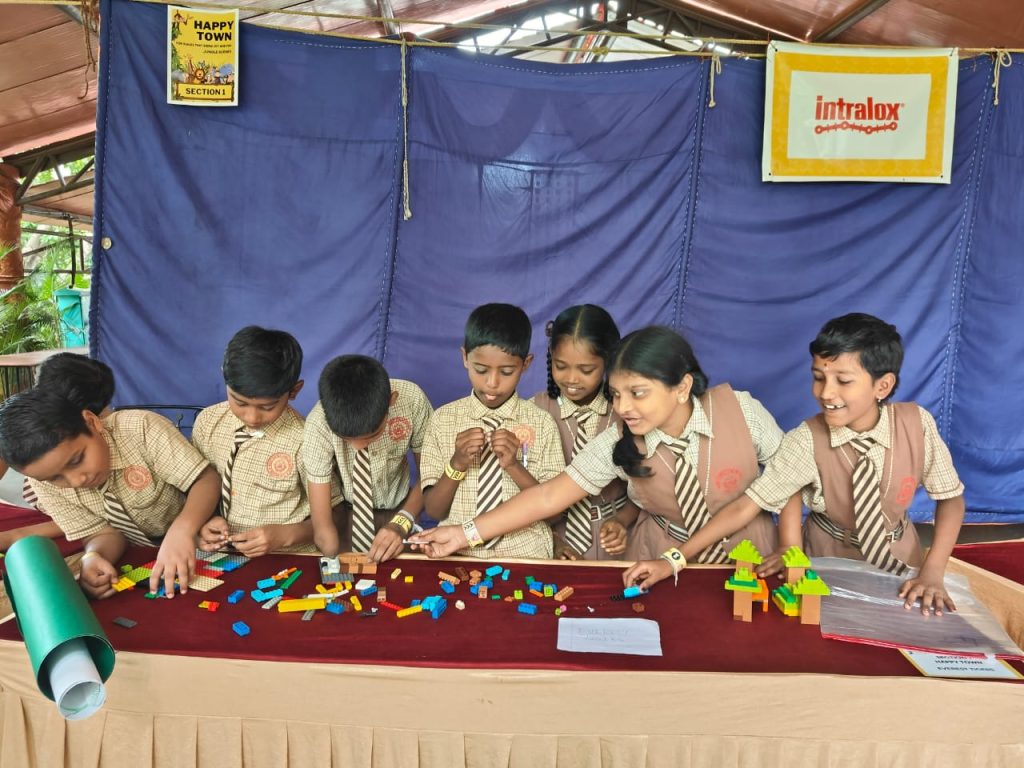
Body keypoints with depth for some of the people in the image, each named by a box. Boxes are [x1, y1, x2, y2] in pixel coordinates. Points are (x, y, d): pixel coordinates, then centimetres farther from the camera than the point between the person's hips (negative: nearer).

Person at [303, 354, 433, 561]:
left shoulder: (411, 400, -25)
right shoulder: (319, 423, -27)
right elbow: (322, 528, -23)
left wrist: (402, 523, -22)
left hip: (396, 509, 2)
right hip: (343, 509, -1)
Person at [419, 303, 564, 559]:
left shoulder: (541, 423, -1)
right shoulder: (443, 419, 1)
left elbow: (555, 508, 0)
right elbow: (433, 510, 3)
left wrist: (514, 466, -14)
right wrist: (457, 464, -13)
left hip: (524, 553, 1)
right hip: (458, 554, 0)